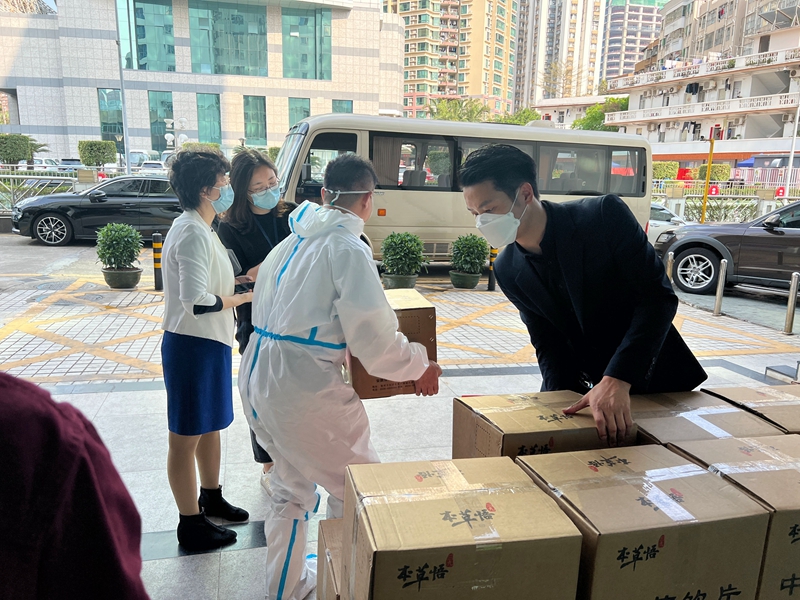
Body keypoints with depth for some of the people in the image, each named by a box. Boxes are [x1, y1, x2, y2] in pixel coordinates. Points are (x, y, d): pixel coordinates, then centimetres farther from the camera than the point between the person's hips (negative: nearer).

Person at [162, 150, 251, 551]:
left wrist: (239, 282, 6)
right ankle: (190, 524, 21)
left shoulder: (199, 229, 11)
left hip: (209, 342, 10)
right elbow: (196, 301, -28)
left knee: (211, 425, 23)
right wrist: (243, 297, -16)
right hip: (193, 344, -10)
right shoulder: (193, 234, -21)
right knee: (186, 437, 5)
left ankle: (210, 498, 42)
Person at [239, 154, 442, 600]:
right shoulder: (348, 248, -14)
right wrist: (421, 366, -2)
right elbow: (376, 341, -20)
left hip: (256, 378, 9)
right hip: (303, 387, -9)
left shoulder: (293, 239, 11)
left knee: (292, 486, 26)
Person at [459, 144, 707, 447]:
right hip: (585, 385, 3)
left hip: (654, 378, -3)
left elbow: (658, 297, -25)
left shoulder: (605, 215, -22)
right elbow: (548, 344, -5)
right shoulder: (508, 271, -9)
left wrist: (617, 380, -35)